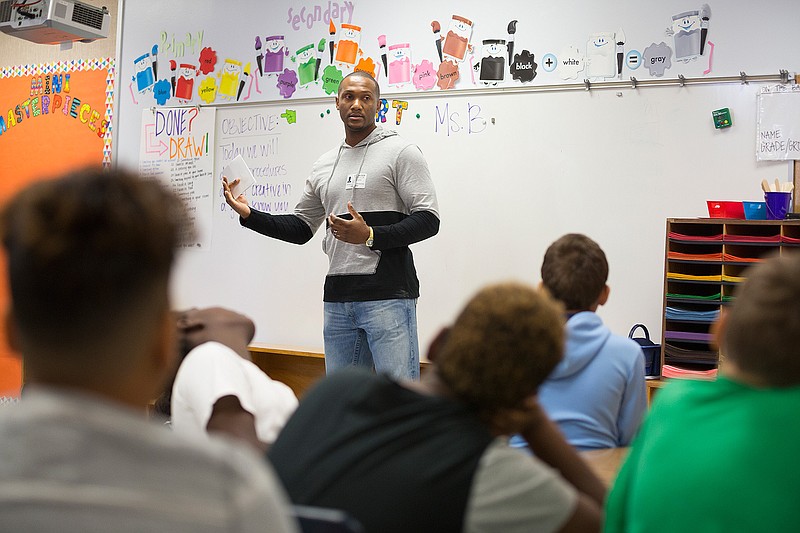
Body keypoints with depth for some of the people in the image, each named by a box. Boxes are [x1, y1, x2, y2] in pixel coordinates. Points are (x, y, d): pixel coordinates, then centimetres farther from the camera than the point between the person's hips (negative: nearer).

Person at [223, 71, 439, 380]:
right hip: (337, 298, 7)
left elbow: (428, 220, -10)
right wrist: (248, 214, 9)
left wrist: (370, 236, -20)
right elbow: (301, 229, 23)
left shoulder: (400, 152, -2)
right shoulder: (324, 165, 17)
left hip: (388, 296, -6)